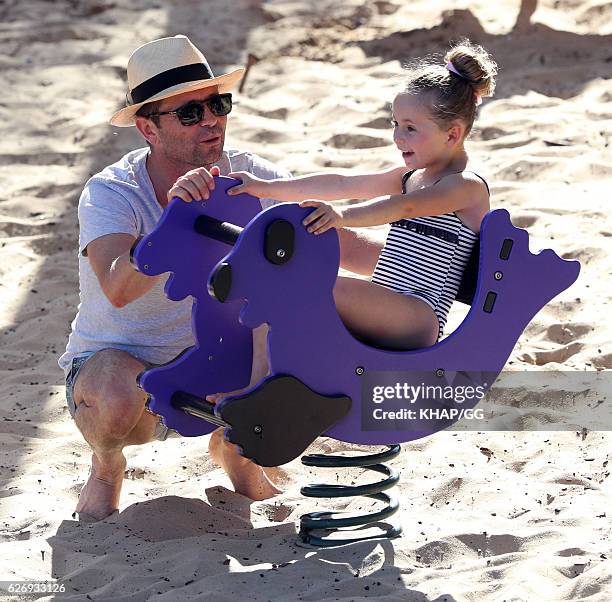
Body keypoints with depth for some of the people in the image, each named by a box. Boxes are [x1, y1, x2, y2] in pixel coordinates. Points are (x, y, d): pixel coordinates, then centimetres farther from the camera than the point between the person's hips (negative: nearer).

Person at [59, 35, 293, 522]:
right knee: (118, 404, -38)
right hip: (115, 358, -3)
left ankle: (234, 446, 9)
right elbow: (119, 289, -40)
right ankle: (107, 464, 1)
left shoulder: (244, 175, -10)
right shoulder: (110, 193, -21)